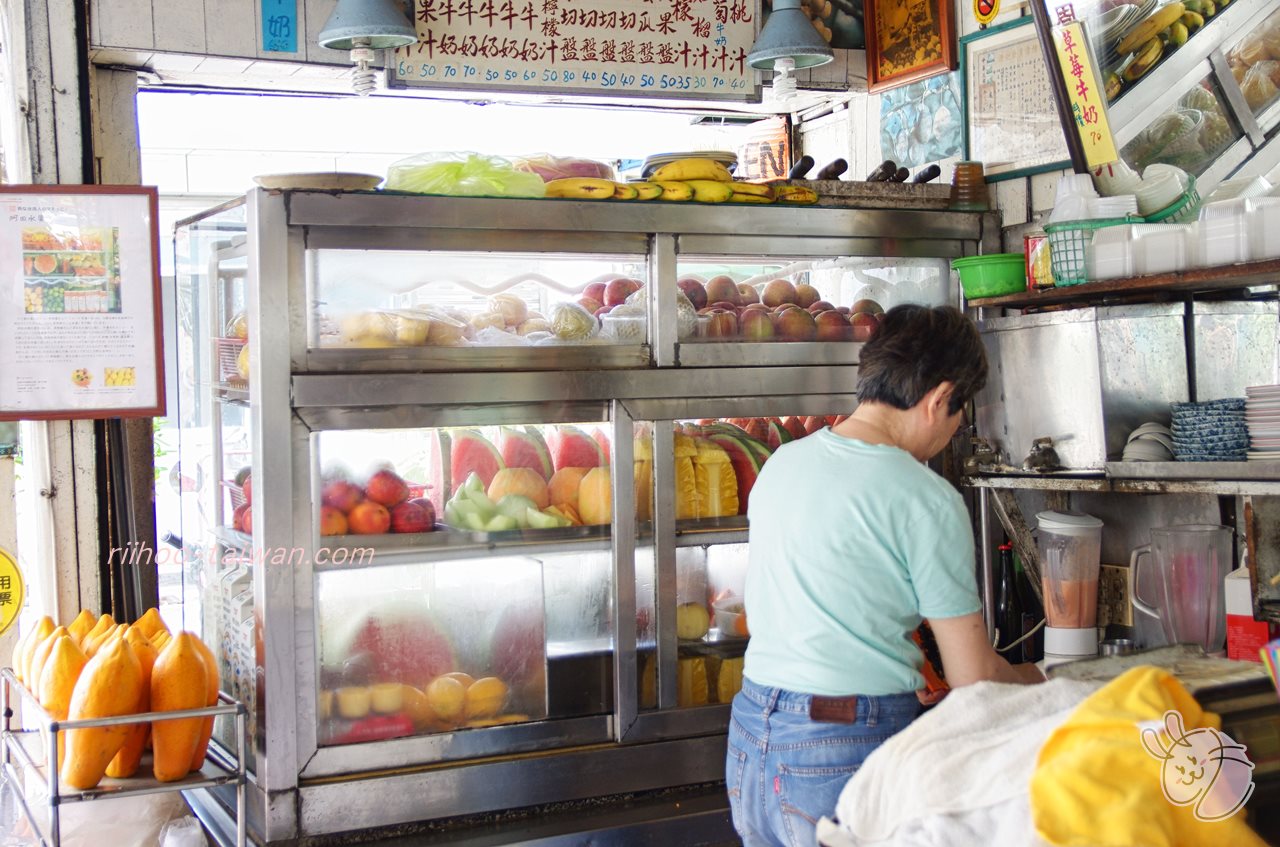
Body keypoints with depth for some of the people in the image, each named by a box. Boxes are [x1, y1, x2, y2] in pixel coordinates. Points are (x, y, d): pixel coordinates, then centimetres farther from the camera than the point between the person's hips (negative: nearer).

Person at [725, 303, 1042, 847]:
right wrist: (1030, 679, 15)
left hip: (750, 741, 7)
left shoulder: (782, 461, 7)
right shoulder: (927, 501, -13)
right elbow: (973, 678, -9)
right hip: (849, 753, -7)